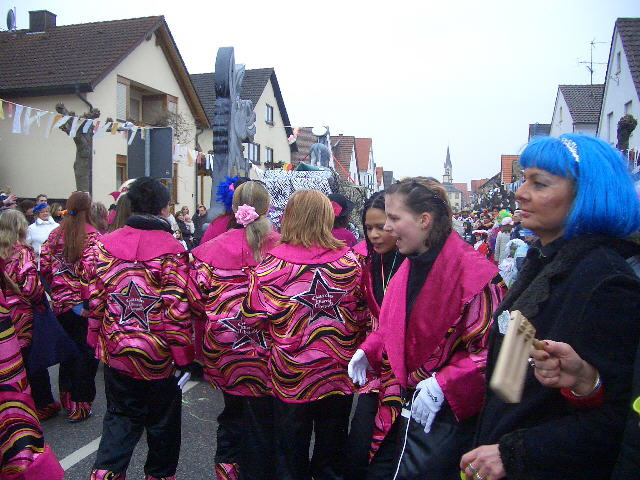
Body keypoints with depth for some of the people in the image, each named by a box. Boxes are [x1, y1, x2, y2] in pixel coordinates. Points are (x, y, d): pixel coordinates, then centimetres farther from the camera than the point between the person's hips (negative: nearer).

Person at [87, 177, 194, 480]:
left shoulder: (105, 244, -2)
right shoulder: (172, 250, -15)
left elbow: (94, 297, 2)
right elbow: (177, 308, -18)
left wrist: (97, 339, 14)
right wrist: (184, 353, -9)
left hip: (116, 351, 4)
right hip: (159, 354, -3)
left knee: (120, 416, 21)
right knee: (162, 421, 17)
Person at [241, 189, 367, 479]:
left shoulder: (273, 265, -16)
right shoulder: (349, 261, -8)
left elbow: (253, 316, -14)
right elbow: (361, 314, 0)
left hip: (292, 378, -2)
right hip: (339, 375, 2)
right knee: (332, 455, 22)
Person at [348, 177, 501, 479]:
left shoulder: (471, 270, -20)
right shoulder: (409, 266, 6)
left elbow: (490, 346, -21)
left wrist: (443, 383, -26)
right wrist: (368, 350, 2)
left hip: (446, 409, -8)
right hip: (409, 400, 8)